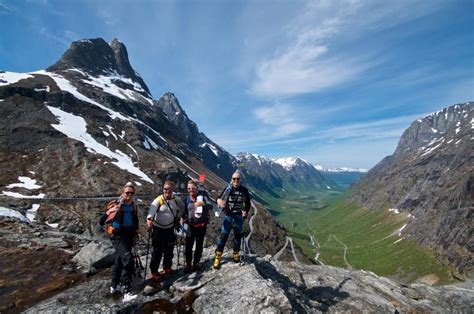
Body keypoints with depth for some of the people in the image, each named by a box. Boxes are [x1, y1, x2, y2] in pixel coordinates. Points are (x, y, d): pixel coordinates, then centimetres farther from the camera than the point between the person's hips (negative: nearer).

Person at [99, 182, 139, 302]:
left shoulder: (134, 206, 4)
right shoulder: (115, 205, -14)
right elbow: (101, 222, -17)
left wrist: (135, 233, 15)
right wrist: (109, 212, -33)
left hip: (129, 236, 6)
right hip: (117, 236, -6)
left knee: (119, 261, 20)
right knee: (128, 260, -19)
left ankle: (114, 286, 38)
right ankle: (126, 292, -12)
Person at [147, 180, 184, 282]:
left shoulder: (176, 200, -5)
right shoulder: (158, 200, -19)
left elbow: (182, 207, 15)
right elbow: (152, 210, -36)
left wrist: (178, 217, 11)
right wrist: (149, 219, -55)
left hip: (170, 229, 5)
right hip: (158, 229, -4)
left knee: (169, 250, 16)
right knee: (157, 251, -1)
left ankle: (167, 268, 36)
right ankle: (154, 272, 14)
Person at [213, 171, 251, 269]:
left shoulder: (244, 190, -3)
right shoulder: (228, 188, -7)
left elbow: (248, 203, 7)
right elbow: (220, 198, -16)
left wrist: (245, 211, -9)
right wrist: (219, 201, -39)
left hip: (239, 216, 2)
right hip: (228, 216, -2)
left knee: (238, 235, 14)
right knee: (223, 235, -4)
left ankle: (236, 253, 34)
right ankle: (218, 256, 6)